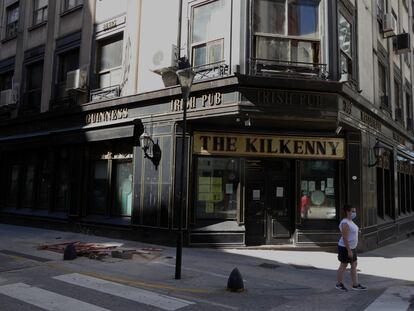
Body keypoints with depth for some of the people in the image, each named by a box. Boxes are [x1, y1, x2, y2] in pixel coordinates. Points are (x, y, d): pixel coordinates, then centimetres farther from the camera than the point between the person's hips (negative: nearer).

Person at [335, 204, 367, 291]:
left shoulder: (350, 222, 9)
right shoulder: (345, 223, -22)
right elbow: (345, 238, -24)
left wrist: (352, 249, 19)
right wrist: (349, 251, -24)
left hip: (352, 247, 9)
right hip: (345, 248, -9)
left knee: (354, 265, 11)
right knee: (343, 265, 3)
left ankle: (355, 285, 19)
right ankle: (339, 284, 17)